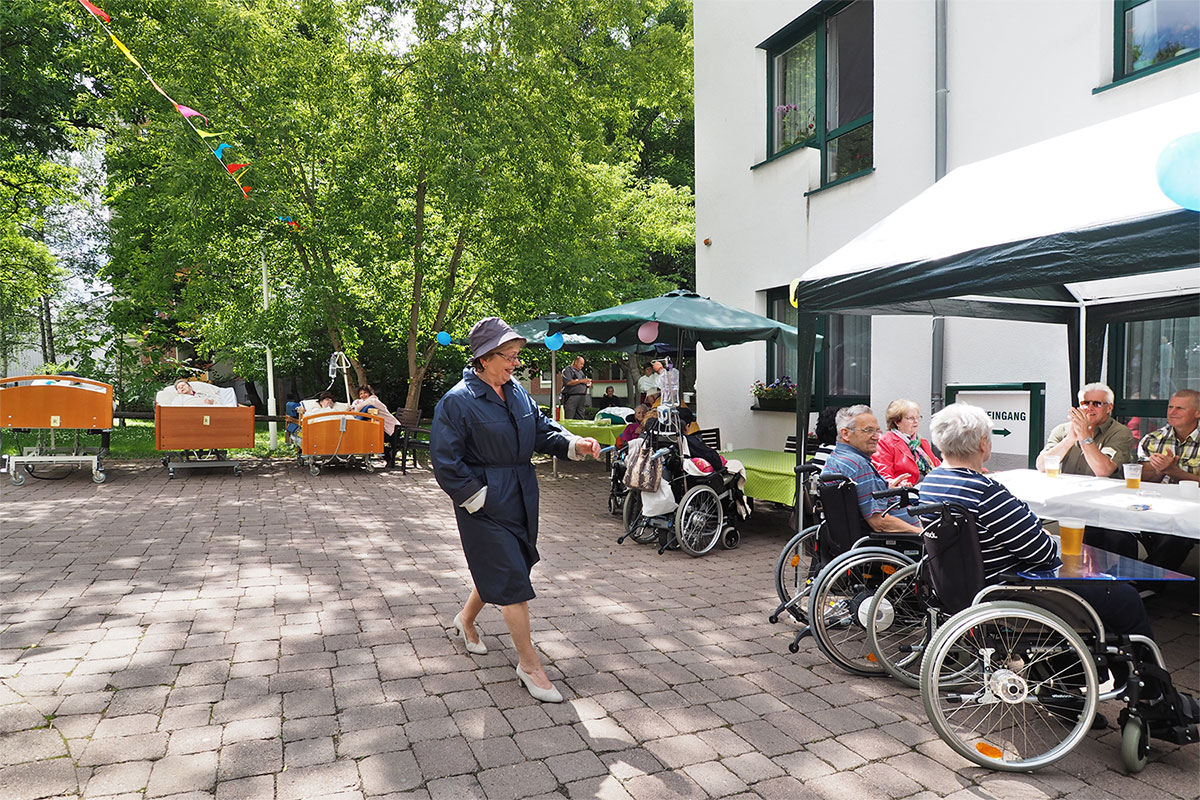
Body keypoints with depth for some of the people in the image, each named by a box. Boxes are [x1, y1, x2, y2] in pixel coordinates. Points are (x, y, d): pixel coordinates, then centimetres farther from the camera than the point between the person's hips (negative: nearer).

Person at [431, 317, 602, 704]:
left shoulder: (517, 392, 6)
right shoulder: (457, 401, -15)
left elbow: (541, 429, 10)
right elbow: (445, 461, -15)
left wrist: (574, 443, -8)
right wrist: (476, 497, -17)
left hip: (520, 499, 8)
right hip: (486, 504, -7)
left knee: (497, 571, 20)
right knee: (512, 580, -4)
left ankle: (466, 619, 49)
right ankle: (529, 665, 11)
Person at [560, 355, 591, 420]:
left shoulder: (581, 372, 23)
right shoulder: (567, 370, 0)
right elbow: (568, 382, -15)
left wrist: (588, 385, 6)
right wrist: (581, 381, -14)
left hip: (581, 398, 7)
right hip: (571, 397, -7)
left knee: (580, 419, 5)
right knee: (569, 420, -10)